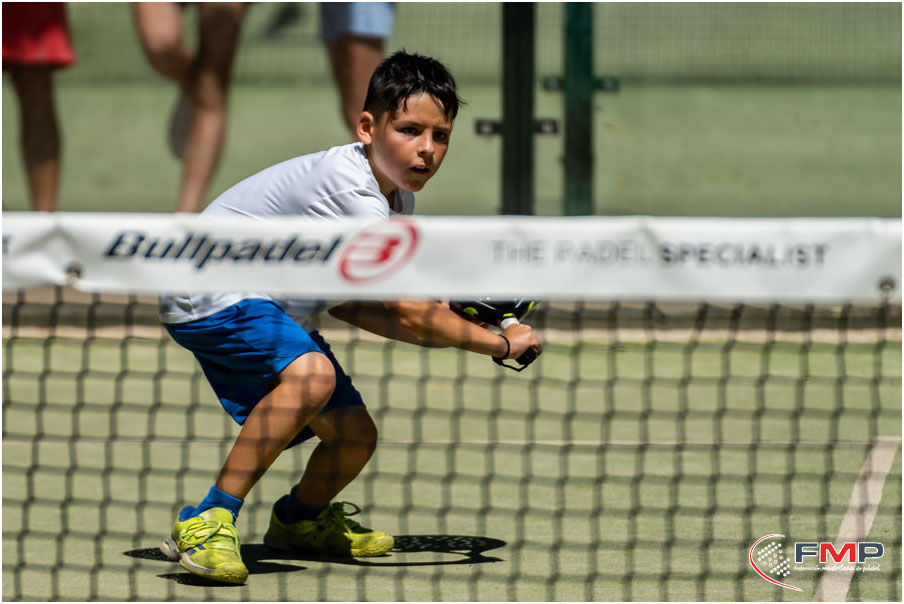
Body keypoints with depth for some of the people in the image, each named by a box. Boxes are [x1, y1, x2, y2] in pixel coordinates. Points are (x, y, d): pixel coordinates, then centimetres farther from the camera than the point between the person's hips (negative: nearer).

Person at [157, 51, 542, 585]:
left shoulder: (397, 198, 3)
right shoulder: (350, 190, -29)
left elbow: (343, 300, 5)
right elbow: (411, 314, -29)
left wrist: (442, 331, -8)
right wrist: (502, 343, -18)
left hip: (272, 311, 10)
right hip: (211, 295, -10)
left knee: (354, 434, 5)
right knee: (312, 374, -35)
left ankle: (299, 519, 39)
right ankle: (206, 524, -29)